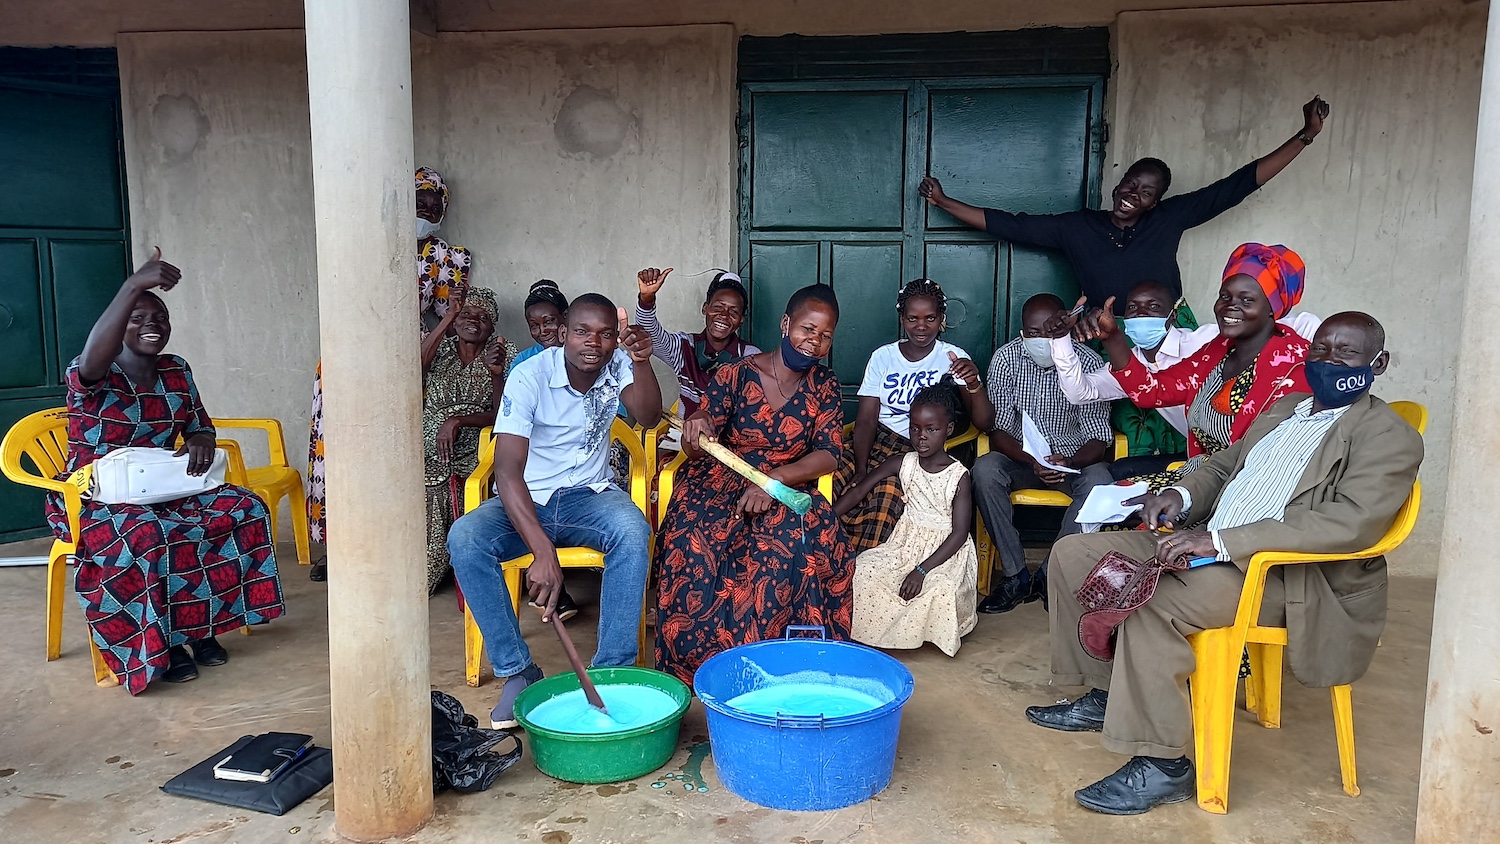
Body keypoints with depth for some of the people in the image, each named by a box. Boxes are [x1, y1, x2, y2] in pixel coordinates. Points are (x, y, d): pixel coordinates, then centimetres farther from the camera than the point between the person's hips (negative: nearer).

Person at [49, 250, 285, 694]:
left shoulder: (176, 372, 8)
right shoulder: (91, 375, -10)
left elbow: (199, 426, 14)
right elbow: (93, 361, -35)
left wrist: (200, 442, -14)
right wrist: (133, 285, -46)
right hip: (96, 502, -5)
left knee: (246, 509, -16)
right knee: (149, 536, -37)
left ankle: (201, 624, -7)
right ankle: (163, 643, -15)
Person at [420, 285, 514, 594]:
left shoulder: (503, 353, 10)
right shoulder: (440, 348, 16)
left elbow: (502, 413, 0)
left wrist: (457, 421, -17)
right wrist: (447, 319, -8)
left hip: (474, 452, -2)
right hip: (429, 449, 2)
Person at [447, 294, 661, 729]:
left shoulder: (617, 364, -4)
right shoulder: (530, 377, -18)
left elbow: (649, 416, -19)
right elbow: (507, 470, -28)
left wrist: (642, 362, -36)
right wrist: (543, 551, -40)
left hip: (588, 496, 2)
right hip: (525, 500, -1)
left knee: (632, 530, -32)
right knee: (464, 538, -30)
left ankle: (613, 668, -20)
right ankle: (517, 671, -17)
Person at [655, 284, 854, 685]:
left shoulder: (824, 385, 4)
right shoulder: (735, 374, -4)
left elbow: (828, 454, -5)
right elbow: (699, 446, -8)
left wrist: (775, 479, -23)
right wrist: (696, 431, -34)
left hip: (786, 487, 2)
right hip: (719, 482, -1)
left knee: (809, 541, -32)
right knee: (694, 545, -33)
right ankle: (700, 658, -13)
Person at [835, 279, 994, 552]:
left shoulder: (953, 358, 4)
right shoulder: (883, 356, 10)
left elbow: (985, 423, -5)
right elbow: (866, 420, 1)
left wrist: (974, 384, -26)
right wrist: (861, 470, -15)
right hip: (876, 441, 3)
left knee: (888, 492, -34)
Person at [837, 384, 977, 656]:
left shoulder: (958, 476, -14)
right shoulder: (903, 463, -2)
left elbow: (959, 533, -16)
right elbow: (859, 490, 1)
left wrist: (921, 570, -25)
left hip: (944, 550, -4)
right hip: (907, 542, 5)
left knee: (941, 588, -34)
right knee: (862, 570, -19)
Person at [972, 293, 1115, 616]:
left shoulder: (1089, 363, -13)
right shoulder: (1006, 358, -10)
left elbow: (1099, 439, -13)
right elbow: (997, 431, -12)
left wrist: (1069, 463, -35)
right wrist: (1032, 460, -32)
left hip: (1073, 459, -1)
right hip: (1021, 455, 1)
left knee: (1099, 481, -33)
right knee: (984, 471, -30)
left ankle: (1051, 576, -19)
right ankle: (1016, 576, -21)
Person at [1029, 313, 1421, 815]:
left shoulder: (1389, 436, -7)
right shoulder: (1281, 410, 18)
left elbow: (1353, 522, -22)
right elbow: (1223, 465, 29)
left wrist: (1220, 540, -27)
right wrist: (1182, 495, 3)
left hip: (1292, 576, -9)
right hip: (1206, 544, 9)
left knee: (1155, 603, -34)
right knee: (1075, 553, 1)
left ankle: (1162, 765, -21)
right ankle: (1102, 695, 13)